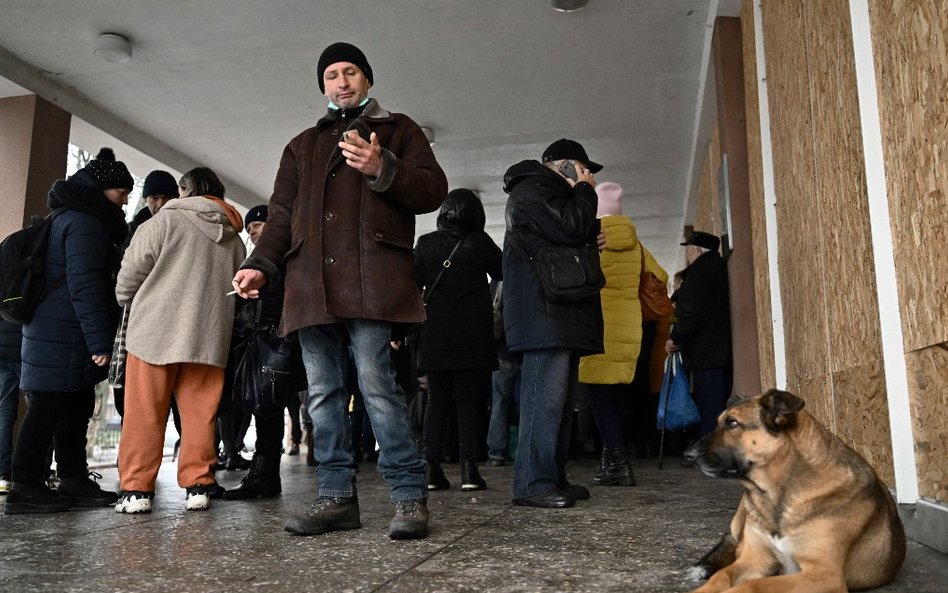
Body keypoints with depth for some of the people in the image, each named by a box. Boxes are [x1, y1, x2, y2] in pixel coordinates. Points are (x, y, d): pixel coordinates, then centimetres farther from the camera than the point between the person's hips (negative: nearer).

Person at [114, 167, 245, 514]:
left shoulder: (166, 220, 0)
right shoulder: (233, 238, 15)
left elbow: (131, 273, 0)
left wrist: (130, 303, 19)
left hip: (156, 329, -3)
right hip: (210, 334, 4)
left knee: (144, 413, 3)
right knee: (200, 413, 7)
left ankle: (136, 489, 4)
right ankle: (198, 485, 6)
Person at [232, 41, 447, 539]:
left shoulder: (397, 129, 16)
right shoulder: (302, 146, 28)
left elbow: (433, 190, 3)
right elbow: (282, 215, 22)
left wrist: (383, 170, -15)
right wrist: (260, 265, 6)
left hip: (370, 279, -5)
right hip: (311, 283, 5)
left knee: (376, 384, -15)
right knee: (323, 394, 3)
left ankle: (410, 497, -7)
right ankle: (337, 497, 10)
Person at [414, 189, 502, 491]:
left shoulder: (425, 243, 4)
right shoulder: (480, 242, -1)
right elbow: (503, 271, 10)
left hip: (435, 337, 2)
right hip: (473, 338, -2)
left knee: (437, 401, 7)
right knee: (469, 401, 3)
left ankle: (432, 467, 3)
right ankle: (468, 468, -3)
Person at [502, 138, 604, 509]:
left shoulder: (551, 193, 30)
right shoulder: (533, 190, -4)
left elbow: (571, 239, 33)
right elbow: (571, 229, -17)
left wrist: (592, 235, 12)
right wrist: (585, 190, -1)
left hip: (562, 315, 11)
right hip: (544, 312, -11)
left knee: (561, 398, 10)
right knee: (545, 396, -15)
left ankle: (554, 478, 15)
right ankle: (533, 484, -13)